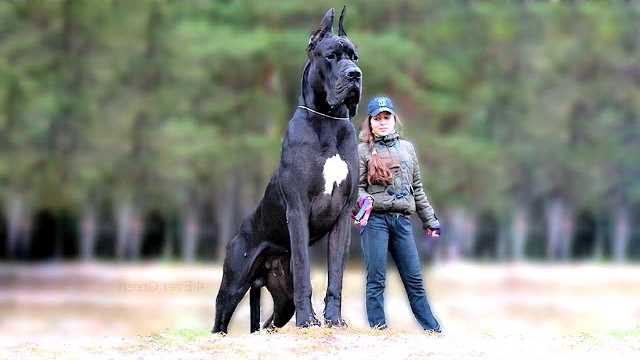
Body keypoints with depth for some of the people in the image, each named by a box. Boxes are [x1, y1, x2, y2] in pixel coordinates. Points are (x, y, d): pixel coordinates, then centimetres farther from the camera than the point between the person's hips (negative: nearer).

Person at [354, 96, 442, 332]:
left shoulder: (407, 148, 18)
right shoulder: (363, 150, 5)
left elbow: (417, 188, 21)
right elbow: (357, 187, 3)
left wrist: (430, 220, 20)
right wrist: (364, 199, -20)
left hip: (402, 220, 3)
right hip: (374, 219, -3)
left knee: (414, 278, 3)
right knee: (376, 279, -5)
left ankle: (433, 329, 6)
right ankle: (378, 329, -2)